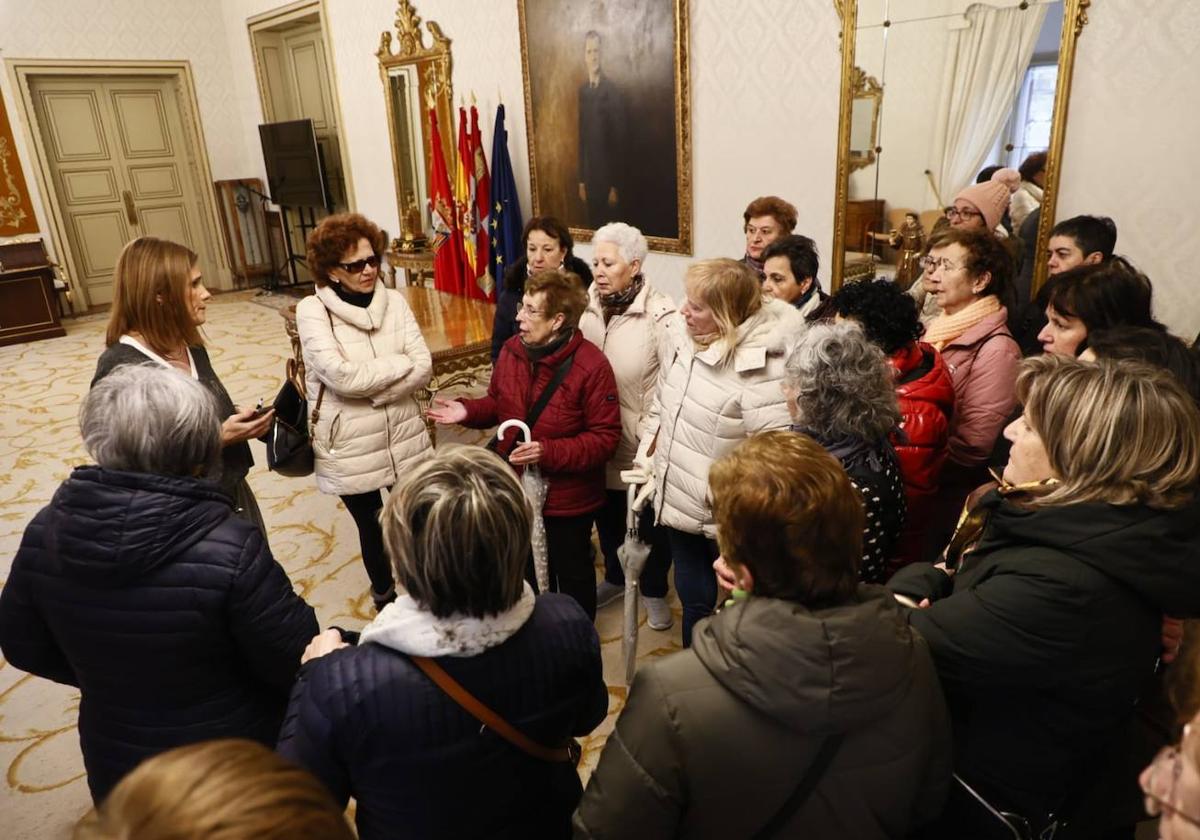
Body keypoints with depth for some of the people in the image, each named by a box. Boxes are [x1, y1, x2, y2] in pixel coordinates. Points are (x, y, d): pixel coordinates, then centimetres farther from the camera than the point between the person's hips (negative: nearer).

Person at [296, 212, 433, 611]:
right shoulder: (312, 311, -12)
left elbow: (424, 368, -8)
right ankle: (384, 595, 44)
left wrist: (369, 393, -18)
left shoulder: (394, 301, -1)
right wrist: (402, 363, -15)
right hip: (350, 451, -3)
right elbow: (341, 376, -25)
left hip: (404, 440, 3)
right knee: (373, 529, 17)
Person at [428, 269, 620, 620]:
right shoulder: (512, 350, -5)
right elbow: (497, 404, 10)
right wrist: (468, 411, -12)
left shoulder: (592, 366, -24)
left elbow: (606, 438, -23)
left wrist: (549, 453, -33)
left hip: (568, 497, -6)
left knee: (572, 573, 17)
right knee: (530, 569, 26)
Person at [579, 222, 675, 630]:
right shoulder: (587, 306, -3)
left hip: (643, 444, -4)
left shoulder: (659, 314, -19)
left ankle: (654, 590, 38)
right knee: (606, 515, 23)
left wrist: (651, 430, -20)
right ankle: (615, 577, 47)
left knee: (650, 522, 14)